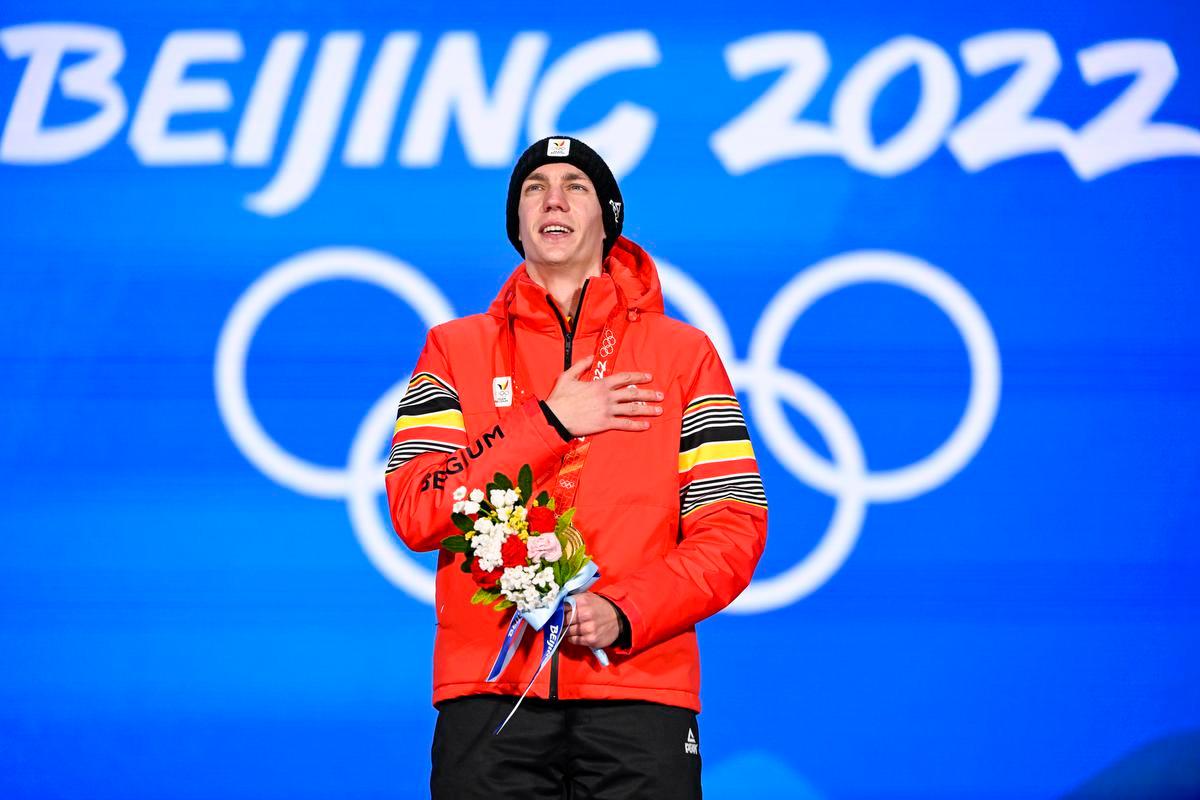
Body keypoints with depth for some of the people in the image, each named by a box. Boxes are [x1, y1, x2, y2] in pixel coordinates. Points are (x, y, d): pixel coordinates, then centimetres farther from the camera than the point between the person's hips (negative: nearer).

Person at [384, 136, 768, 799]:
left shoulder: (683, 353, 10)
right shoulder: (455, 350, 12)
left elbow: (733, 530, 2)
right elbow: (414, 513, -2)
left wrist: (624, 614, -13)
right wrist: (550, 422, -7)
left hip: (640, 692, 0)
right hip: (489, 694, 0)